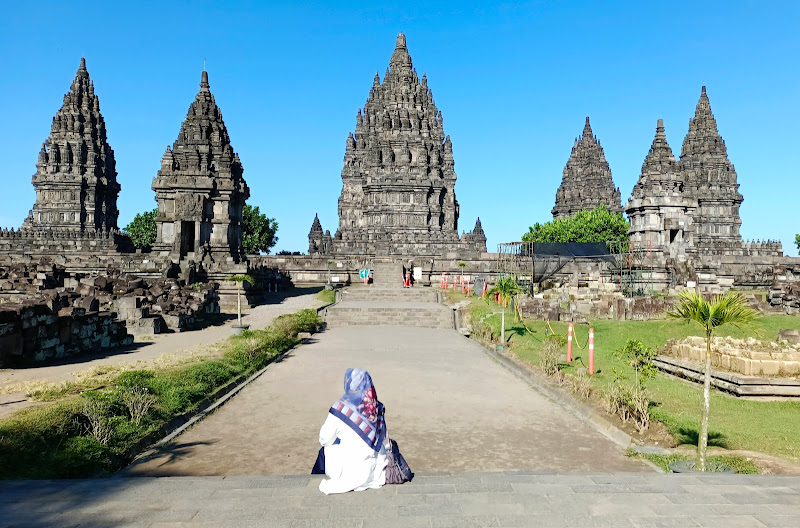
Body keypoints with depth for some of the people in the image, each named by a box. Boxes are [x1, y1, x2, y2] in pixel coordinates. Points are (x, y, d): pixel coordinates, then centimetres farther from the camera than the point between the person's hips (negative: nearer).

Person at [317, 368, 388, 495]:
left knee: (327, 447, 20)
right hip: (376, 469, 4)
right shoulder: (377, 407, -8)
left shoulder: (342, 407, -19)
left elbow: (325, 439, -6)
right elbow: (383, 437, 7)